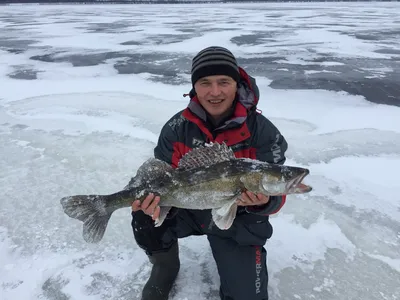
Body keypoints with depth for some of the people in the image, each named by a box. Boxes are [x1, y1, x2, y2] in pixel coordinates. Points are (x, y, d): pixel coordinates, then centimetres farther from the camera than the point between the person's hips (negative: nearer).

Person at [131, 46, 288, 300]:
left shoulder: (263, 132, -19)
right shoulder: (176, 129, -12)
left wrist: (264, 201, -40)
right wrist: (153, 199, -30)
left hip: (237, 222, -1)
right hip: (188, 210, 2)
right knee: (145, 219, -25)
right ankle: (165, 267, 9)